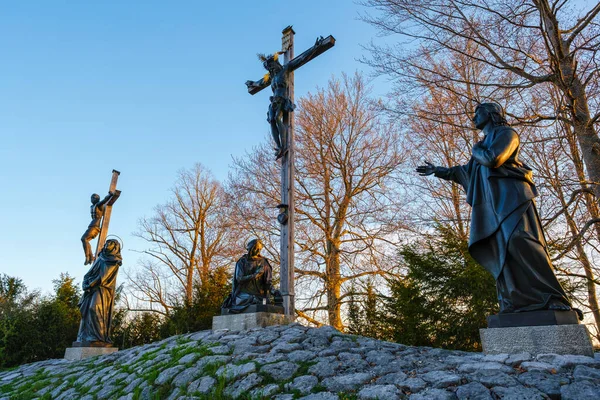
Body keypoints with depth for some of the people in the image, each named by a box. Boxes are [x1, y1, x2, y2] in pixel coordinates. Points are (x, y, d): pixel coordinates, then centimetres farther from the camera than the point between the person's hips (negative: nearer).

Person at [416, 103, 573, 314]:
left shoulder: (506, 133, 7)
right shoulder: (485, 143, 30)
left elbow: (493, 160, -12)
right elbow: (466, 171, 38)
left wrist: (476, 150, 8)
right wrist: (438, 171, 42)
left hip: (511, 196, -8)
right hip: (493, 204, 8)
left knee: (520, 242, -25)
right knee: (501, 251, -6)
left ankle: (554, 299, -26)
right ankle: (514, 305, -11)